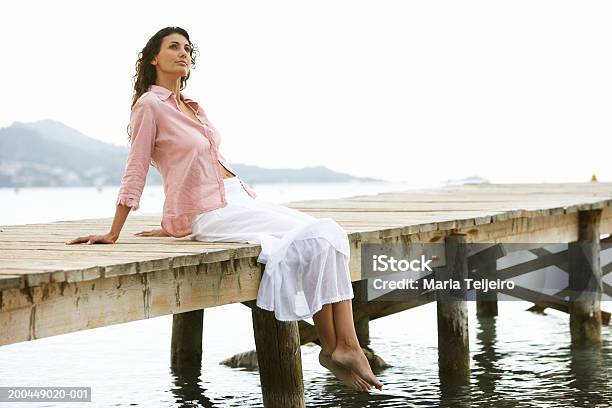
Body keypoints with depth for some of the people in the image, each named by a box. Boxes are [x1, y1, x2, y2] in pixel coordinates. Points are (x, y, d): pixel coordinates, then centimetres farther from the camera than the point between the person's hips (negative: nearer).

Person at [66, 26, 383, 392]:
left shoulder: (193, 107, 21)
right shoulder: (150, 105, -3)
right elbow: (135, 172, -3)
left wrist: (175, 224, 22)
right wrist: (113, 235, -4)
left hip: (241, 199, 8)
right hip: (211, 214, -8)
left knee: (331, 234, -14)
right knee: (309, 239, -23)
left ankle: (347, 345, -22)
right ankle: (335, 347, -12)